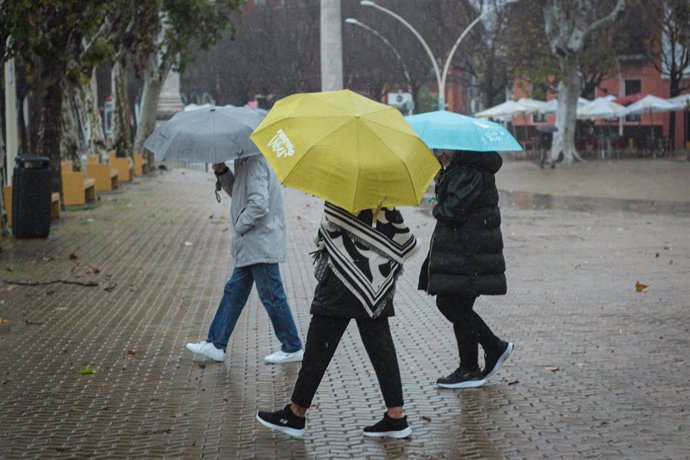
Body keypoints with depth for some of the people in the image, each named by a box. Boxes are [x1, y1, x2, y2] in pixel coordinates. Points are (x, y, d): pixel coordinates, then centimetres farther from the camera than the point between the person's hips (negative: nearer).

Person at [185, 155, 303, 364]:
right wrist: (222, 172, 6)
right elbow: (237, 191, 22)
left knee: (271, 296, -1)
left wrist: (239, 227, -14)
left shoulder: (255, 163, -20)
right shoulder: (245, 162, 12)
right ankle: (216, 345, 21)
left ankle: (293, 349, 11)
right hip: (251, 247, 11)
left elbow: (258, 204, -28)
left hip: (261, 246, -11)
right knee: (234, 291, 14)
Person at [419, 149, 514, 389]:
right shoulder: (457, 169, 14)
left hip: (469, 255, -10)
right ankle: (494, 347, 24)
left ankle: (469, 371, 11)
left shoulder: (471, 172, -19)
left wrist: (436, 208, -5)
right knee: (447, 303, 15)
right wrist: (441, 182, 2)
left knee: (458, 308, -1)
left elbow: (452, 212, -25)